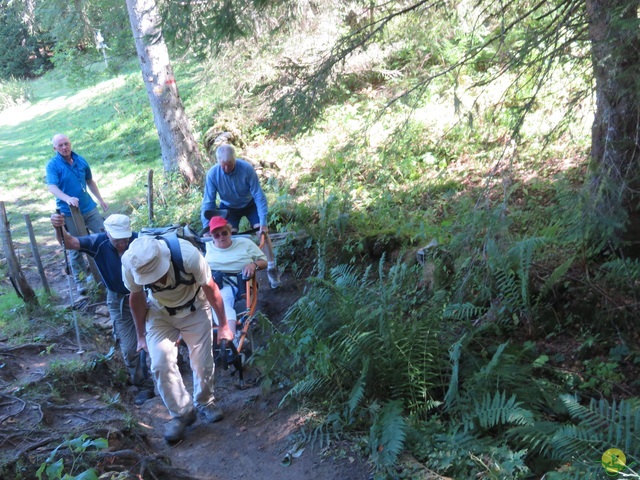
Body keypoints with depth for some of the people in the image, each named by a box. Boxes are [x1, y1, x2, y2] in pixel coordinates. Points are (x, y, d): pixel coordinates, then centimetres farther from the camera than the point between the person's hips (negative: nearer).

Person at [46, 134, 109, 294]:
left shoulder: (81, 160, 4)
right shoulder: (53, 165, -10)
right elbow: (52, 187, -23)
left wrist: (101, 199, 18)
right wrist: (68, 199, -41)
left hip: (89, 207, 4)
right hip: (69, 212, -4)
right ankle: (80, 279, 16)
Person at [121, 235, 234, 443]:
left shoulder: (188, 255, -38)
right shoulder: (129, 264, -31)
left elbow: (210, 288, -20)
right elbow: (136, 297, -9)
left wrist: (223, 324, -9)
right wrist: (141, 334, 1)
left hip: (194, 310, -1)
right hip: (159, 313, 2)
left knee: (202, 362, 1)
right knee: (160, 364, -10)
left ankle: (205, 403, 30)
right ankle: (181, 413, 10)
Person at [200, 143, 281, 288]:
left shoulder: (247, 169, -33)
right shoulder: (212, 174, -29)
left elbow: (259, 196, -28)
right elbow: (208, 203, -22)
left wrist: (263, 222, -32)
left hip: (250, 204, -1)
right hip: (229, 207, 1)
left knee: (263, 232, -12)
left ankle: (272, 268, 2)